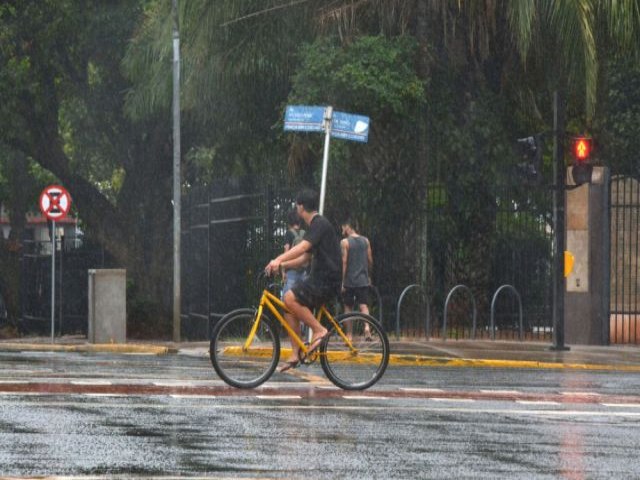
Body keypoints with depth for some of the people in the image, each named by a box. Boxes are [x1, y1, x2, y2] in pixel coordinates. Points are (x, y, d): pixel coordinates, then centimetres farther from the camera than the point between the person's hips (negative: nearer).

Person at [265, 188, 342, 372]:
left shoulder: (320, 224, -12)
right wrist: (281, 265, 12)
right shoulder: (314, 226, 20)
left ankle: (318, 330, -15)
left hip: (328, 281, -10)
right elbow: (305, 257, 25)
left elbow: (303, 247, -27)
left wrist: (278, 260, -36)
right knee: (290, 308, 4)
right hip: (318, 278, 10)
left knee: (290, 298, -25)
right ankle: (295, 354, 6)